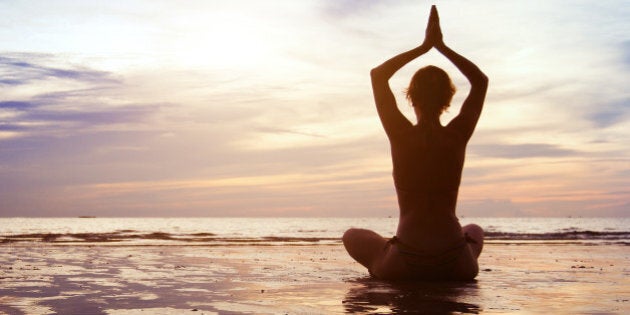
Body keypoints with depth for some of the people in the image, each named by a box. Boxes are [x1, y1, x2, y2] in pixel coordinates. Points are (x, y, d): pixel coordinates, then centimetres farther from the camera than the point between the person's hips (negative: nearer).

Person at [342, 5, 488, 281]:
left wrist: (423, 47, 7)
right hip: (456, 268, 2)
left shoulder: (401, 136, -9)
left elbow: (377, 75, 5)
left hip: (404, 267, -1)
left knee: (352, 235, 29)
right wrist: (441, 45, 10)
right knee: (475, 231, 39)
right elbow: (481, 80, 13)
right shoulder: (458, 136, -4)